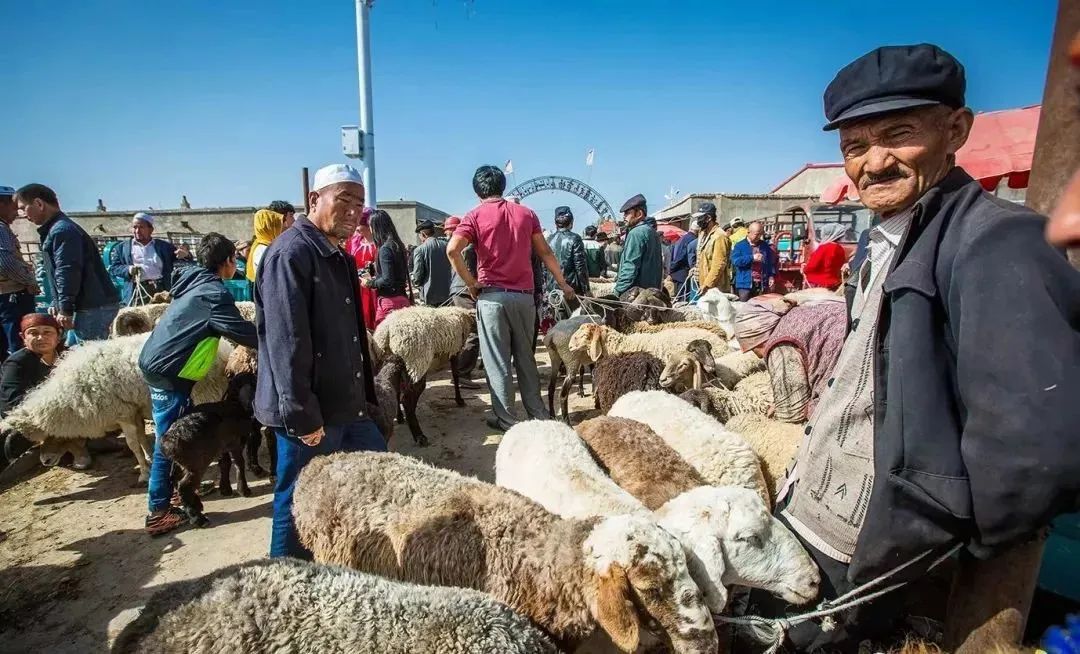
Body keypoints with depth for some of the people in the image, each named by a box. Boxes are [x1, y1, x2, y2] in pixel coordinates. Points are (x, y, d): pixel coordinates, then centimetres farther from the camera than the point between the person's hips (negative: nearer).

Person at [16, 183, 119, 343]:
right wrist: (57, 304, 22)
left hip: (93, 308, -10)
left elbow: (68, 272, -20)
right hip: (89, 306, 10)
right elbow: (56, 273, 28)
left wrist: (65, 309, -19)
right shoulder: (54, 229, 23)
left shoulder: (62, 230, -12)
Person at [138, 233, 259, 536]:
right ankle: (159, 512, 6)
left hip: (156, 363, 10)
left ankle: (178, 487, 33)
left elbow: (222, 327, 17)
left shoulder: (195, 282, 11)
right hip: (168, 372, -10)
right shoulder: (214, 294, -18)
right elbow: (244, 332, -20)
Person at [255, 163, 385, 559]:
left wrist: (366, 394, 19)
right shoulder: (291, 253, -17)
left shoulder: (340, 256, 14)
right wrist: (302, 416, -23)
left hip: (346, 405, 10)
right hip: (311, 412, -10)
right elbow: (286, 342, -23)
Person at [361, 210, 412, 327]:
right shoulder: (396, 245, 11)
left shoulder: (385, 249, -14)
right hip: (401, 298, 9)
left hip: (390, 301, -9)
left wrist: (369, 283, -3)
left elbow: (387, 281, -19)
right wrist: (373, 277, 20)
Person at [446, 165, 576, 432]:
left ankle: (505, 418, 12)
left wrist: (471, 283, -6)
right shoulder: (526, 213, 10)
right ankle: (538, 414, 22)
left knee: (497, 360, 5)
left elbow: (452, 250, -15)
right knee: (526, 357, 15)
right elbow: (545, 253, 12)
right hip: (524, 295, 4)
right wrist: (563, 284, 20)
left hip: (492, 295, -3)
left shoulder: (476, 216, 0)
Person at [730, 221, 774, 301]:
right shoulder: (739, 246, 0)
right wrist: (752, 258, -17)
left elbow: (770, 262, 16)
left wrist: (771, 276, 4)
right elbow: (735, 261, -14)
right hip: (745, 284, -4)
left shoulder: (765, 246, 14)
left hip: (762, 284, 4)